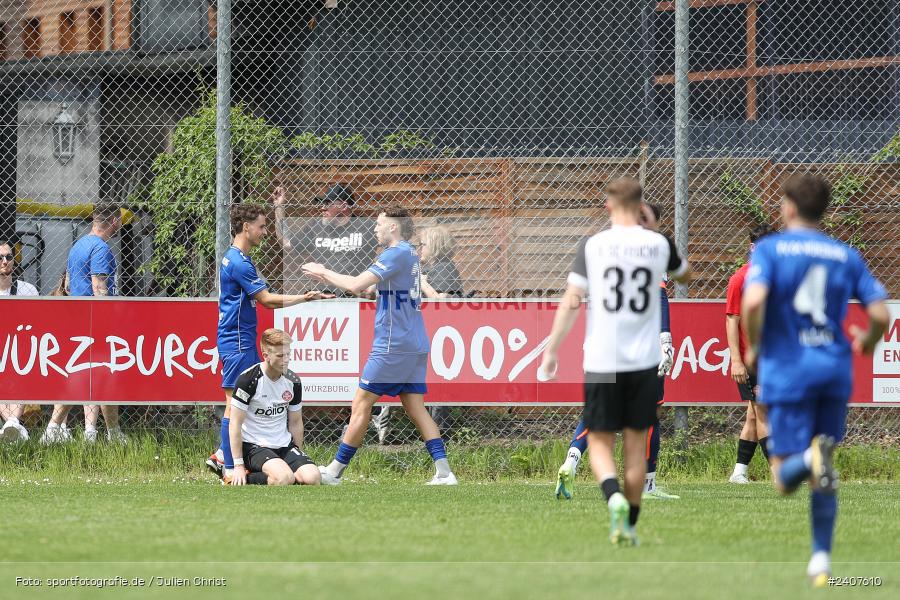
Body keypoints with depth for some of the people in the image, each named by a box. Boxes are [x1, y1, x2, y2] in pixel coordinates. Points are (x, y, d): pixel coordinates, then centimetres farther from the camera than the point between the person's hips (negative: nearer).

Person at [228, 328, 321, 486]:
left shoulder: (293, 381, 4)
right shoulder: (248, 379, -14)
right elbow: (235, 424, -12)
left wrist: (299, 459, 14)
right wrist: (239, 465, -14)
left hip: (284, 445, 6)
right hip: (253, 446, -6)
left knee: (312, 478, -20)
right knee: (285, 478, -33)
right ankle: (245, 479, -7)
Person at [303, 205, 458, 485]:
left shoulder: (397, 254, -13)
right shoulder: (409, 255, 17)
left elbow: (357, 285, -20)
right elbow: (363, 285, 22)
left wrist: (324, 273, -6)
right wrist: (326, 277, 16)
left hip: (393, 346, -9)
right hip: (415, 346, 9)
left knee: (361, 405, -3)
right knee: (416, 408, 7)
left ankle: (335, 470, 2)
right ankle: (444, 473, -1)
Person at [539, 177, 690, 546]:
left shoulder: (592, 245, -5)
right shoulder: (659, 244, 1)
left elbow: (571, 301, -8)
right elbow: (685, 276, 23)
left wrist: (552, 350, -2)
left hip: (602, 360, -2)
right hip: (645, 360, 2)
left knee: (600, 442, 6)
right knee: (636, 444, 11)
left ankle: (614, 498, -22)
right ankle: (629, 524, 13)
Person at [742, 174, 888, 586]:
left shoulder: (770, 249, -1)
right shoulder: (847, 256, 8)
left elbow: (753, 301, -19)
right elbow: (880, 315, 2)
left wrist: (754, 348, -2)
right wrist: (866, 343, 24)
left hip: (787, 370, -3)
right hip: (835, 367, 3)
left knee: (785, 480, -3)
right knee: (822, 476, 18)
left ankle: (811, 459, -37)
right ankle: (821, 559, 12)